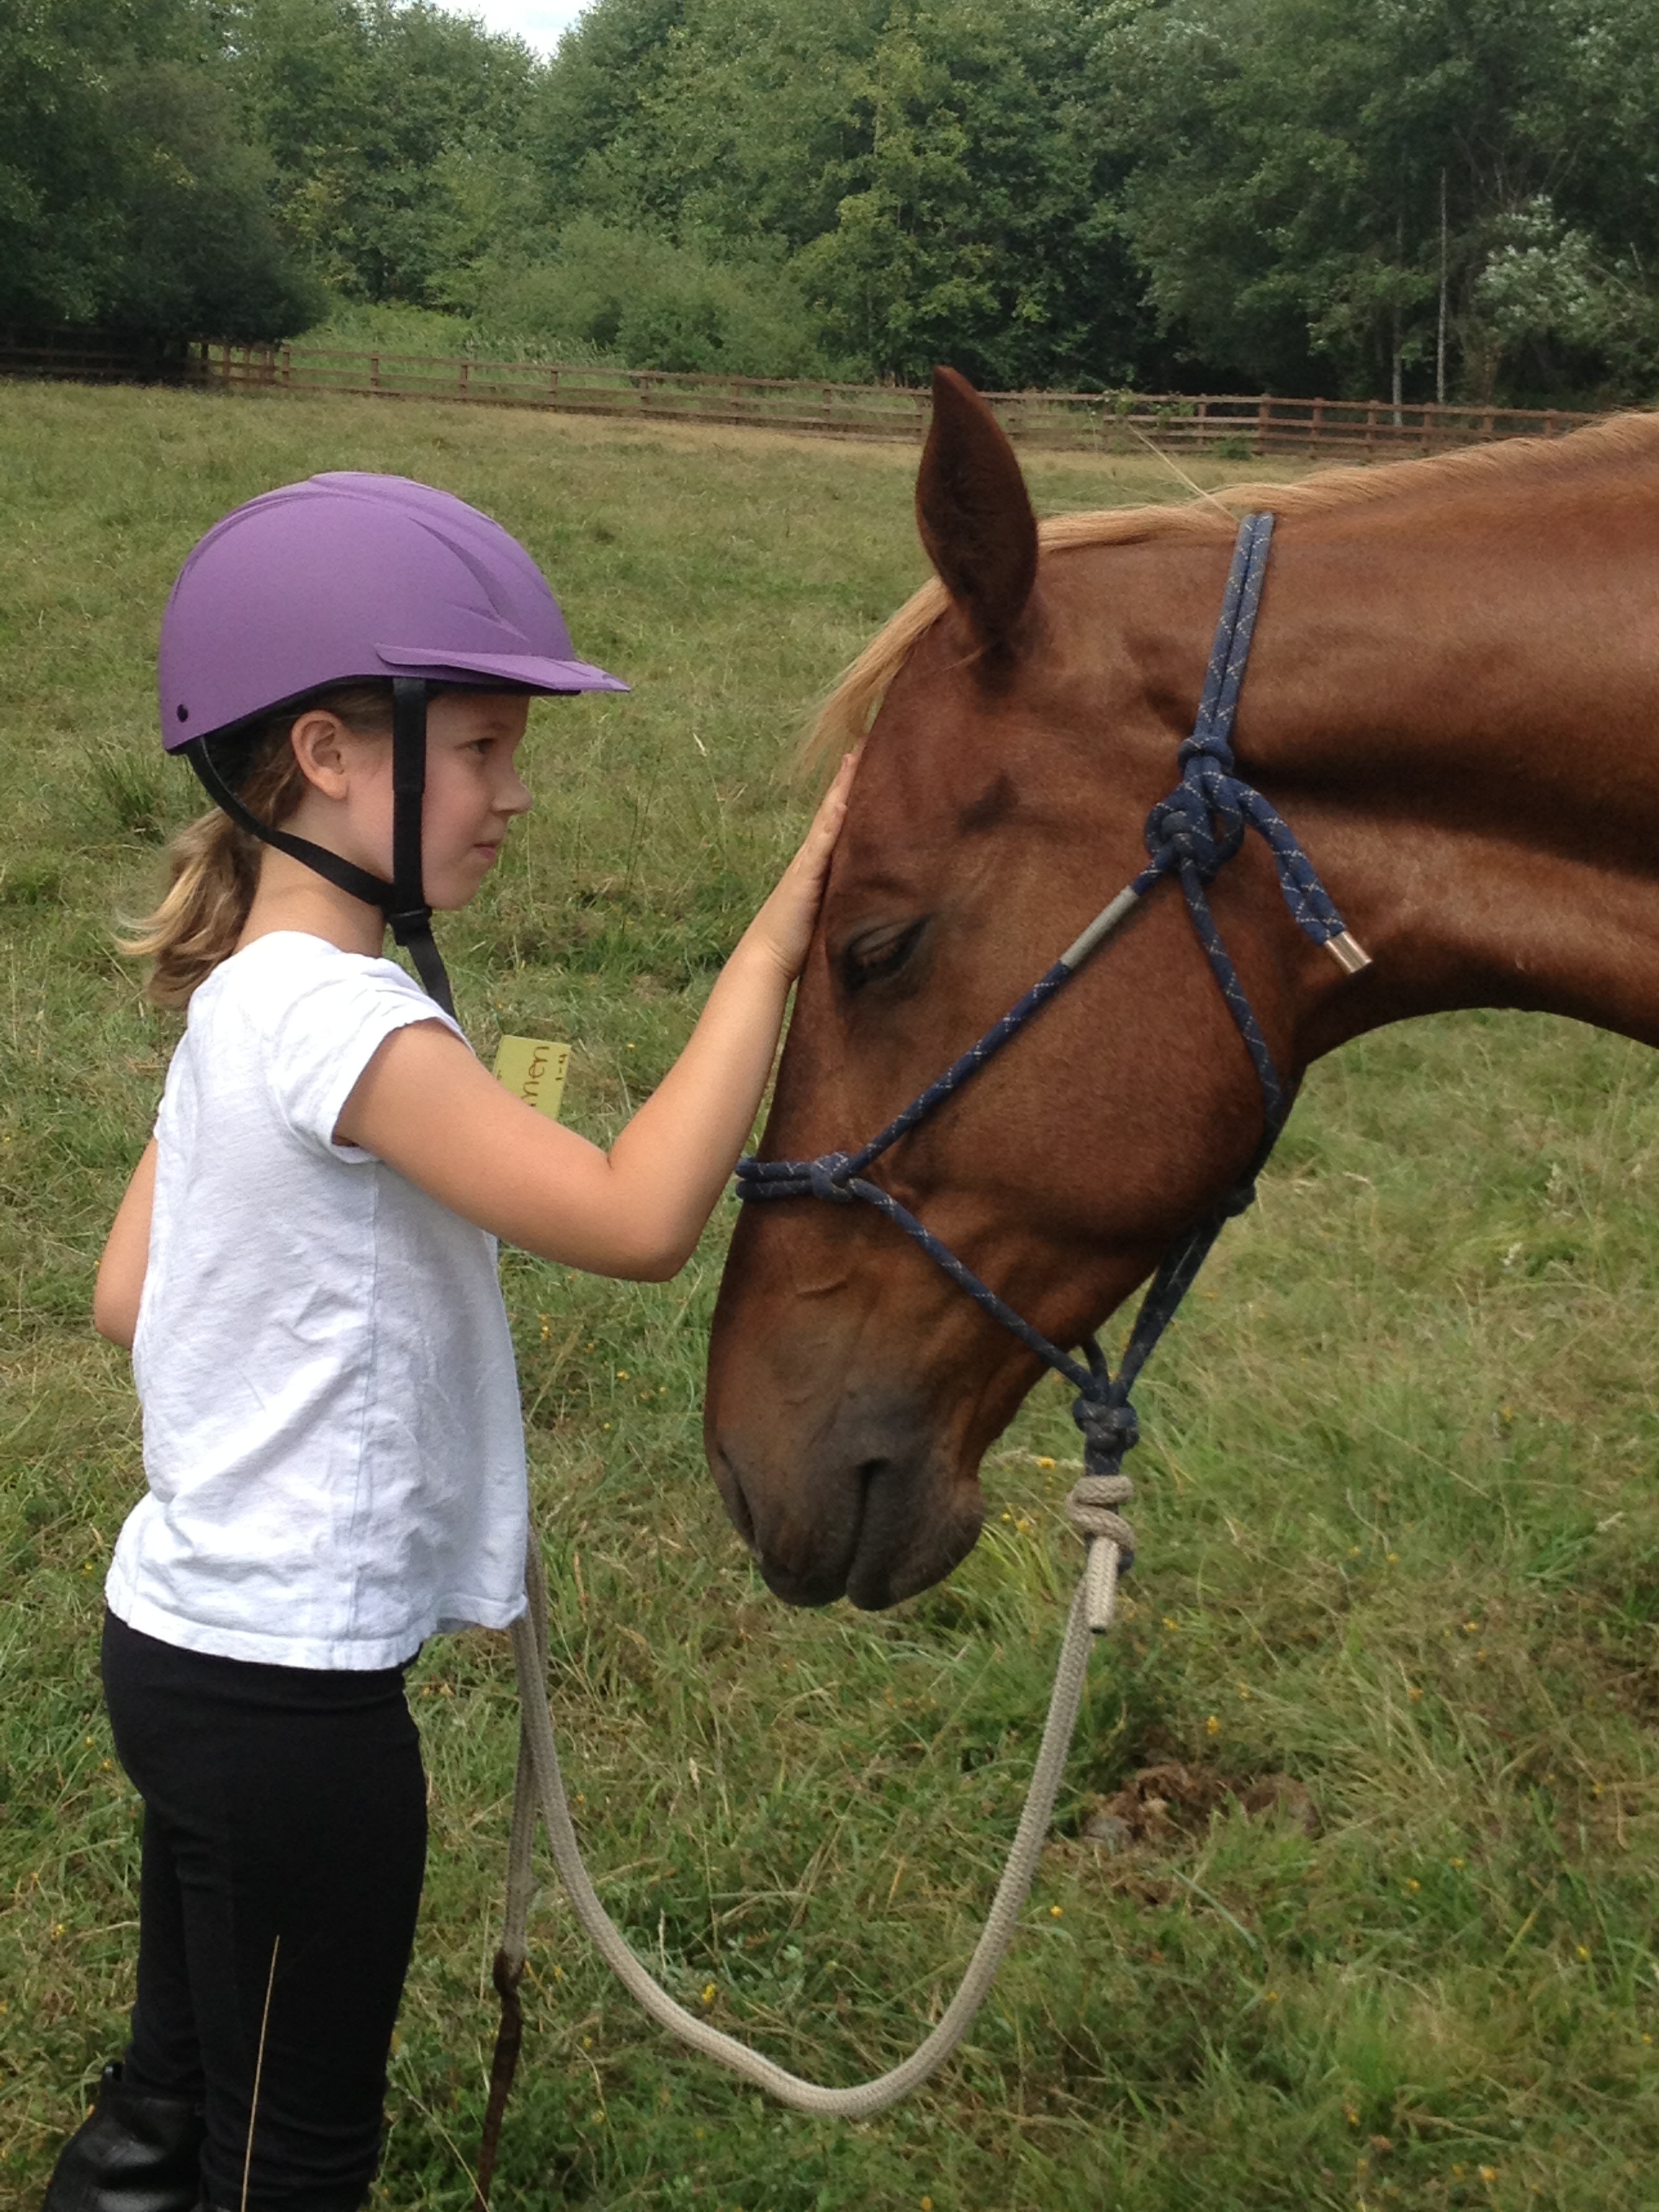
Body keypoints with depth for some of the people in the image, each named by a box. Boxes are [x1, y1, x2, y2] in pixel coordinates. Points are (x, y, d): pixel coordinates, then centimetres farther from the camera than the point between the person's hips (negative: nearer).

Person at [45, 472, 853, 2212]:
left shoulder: (244, 996, 5)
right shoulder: (341, 1019, -24)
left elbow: (126, 1298, 11)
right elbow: (639, 1218, -32)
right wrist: (776, 944, -28)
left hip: (187, 1637, 9)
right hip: (287, 1691, -9)